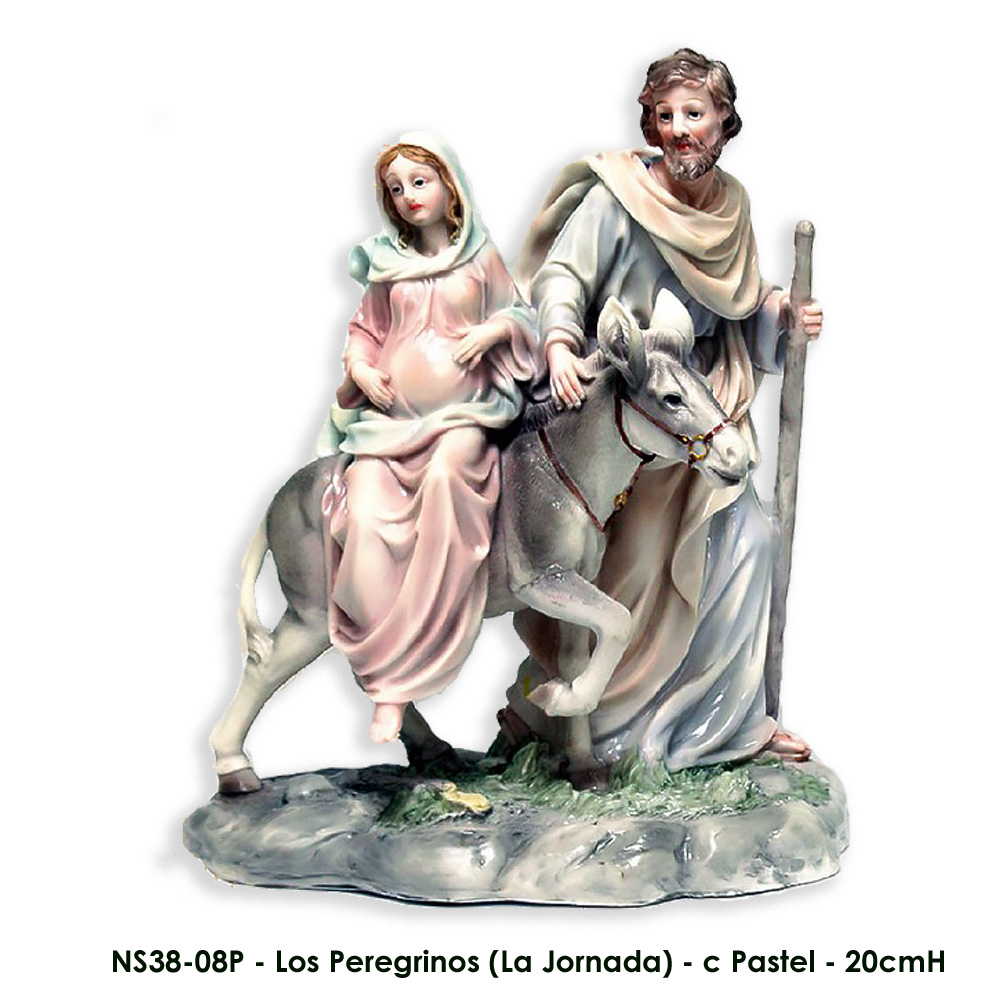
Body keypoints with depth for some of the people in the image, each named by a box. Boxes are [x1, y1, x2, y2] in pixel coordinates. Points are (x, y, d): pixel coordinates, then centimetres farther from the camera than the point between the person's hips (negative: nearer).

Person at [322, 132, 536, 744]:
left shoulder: (481, 259, 11)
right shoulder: (387, 268, 16)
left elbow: (519, 315, 14)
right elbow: (366, 329, 21)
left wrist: (490, 332, -7)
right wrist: (360, 368, 1)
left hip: (461, 410, -2)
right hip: (391, 412, 2)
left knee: (447, 471, -36)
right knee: (366, 513, -23)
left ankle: (412, 662, -24)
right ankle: (388, 688, -17)